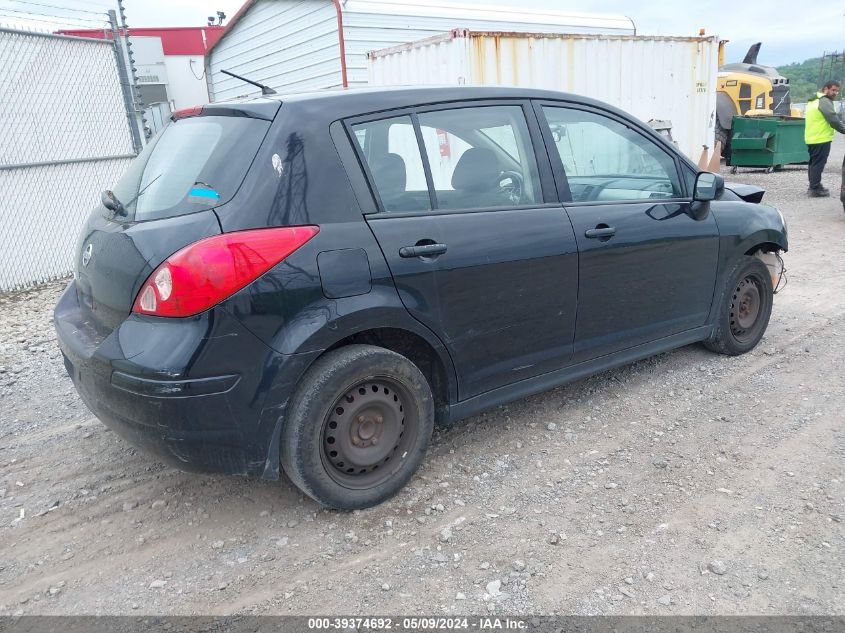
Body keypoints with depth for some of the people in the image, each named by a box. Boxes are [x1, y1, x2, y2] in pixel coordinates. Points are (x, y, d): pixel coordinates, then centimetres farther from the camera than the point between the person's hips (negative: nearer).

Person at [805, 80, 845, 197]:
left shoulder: (814, 100, 19)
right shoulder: (825, 101, -13)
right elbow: (833, 119, -18)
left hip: (811, 138, 10)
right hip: (821, 139, -10)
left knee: (814, 163, 16)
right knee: (818, 164, -7)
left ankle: (814, 186, 25)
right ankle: (815, 189, -6)